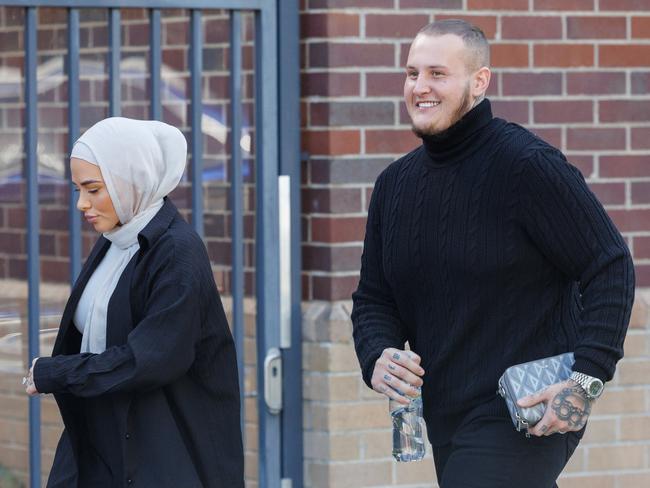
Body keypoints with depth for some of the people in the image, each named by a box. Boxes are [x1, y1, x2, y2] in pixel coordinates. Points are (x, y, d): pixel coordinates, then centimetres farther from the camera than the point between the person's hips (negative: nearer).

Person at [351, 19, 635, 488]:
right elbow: (373, 298, 15)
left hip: (524, 416, -8)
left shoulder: (526, 163, -12)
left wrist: (588, 377, -22)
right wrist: (377, 358, -8)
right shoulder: (395, 184, 9)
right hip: (445, 423, 8)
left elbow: (611, 268, -12)